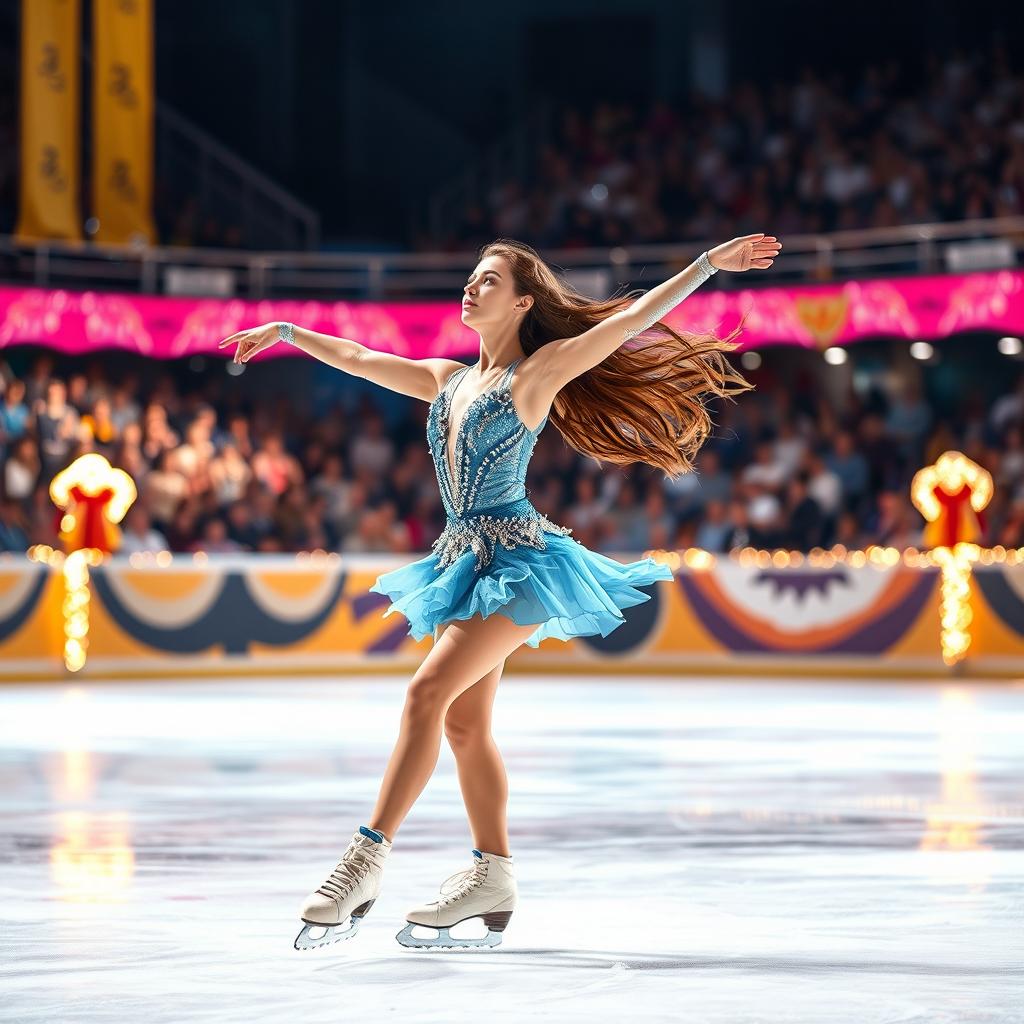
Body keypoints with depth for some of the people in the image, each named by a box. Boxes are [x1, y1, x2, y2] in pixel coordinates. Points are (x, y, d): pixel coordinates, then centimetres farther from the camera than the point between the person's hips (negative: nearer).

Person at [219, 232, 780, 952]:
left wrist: (710, 263, -12)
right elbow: (359, 359, 28)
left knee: (429, 692, -19)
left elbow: (630, 320, -7)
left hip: (517, 560, -8)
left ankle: (367, 861, -22)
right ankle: (494, 883, 11)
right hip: (463, 560, 8)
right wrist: (286, 331, 35)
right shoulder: (447, 381, 16)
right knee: (464, 722, 6)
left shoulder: (539, 371, -3)